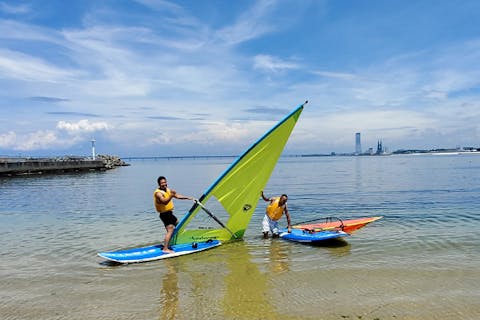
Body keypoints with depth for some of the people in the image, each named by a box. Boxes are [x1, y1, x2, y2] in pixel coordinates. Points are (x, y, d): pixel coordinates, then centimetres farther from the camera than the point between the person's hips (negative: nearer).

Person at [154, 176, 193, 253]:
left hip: (169, 213, 10)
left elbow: (177, 196, 16)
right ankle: (165, 249, -20)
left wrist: (188, 198, 11)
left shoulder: (168, 190, 10)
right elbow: (164, 202, -35)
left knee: (178, 223, 27)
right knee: (170, 230, -19)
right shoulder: (158, 193, -18)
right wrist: (171, 196, -50)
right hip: (164, 214, -10)